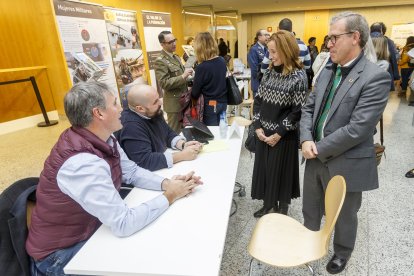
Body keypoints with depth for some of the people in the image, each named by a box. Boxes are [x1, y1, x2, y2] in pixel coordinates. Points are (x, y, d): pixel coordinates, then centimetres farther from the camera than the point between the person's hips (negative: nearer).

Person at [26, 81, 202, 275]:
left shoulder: (103, 139, -7)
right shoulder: (83, 164, -35)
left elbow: (132, 172, 3)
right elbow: (123, 225, -33)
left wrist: (166, 183, -14)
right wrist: (169, 196, -22)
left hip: (92, 228, 7)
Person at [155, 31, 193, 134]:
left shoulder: (176, 57, 12)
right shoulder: (160, 61, -16)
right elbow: (164, 83, -23)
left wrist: (187, 74, 2)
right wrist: (183, 76, -26)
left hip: (183, 100, 8)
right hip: (174, 102, -8)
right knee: (175, 132, 5)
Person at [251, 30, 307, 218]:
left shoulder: (298, 77, -13)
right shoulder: (269, 72, 4)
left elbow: (298, 111, -15)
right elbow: (258, 100, 5)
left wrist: (278, 133, -16)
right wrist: (258, 126, -4)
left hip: (284, 136, -5)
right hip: (263, 133, 6)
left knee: (281, 171, 9)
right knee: (265, 169, 14)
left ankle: (282, 209, 31)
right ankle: (269, 204, 36)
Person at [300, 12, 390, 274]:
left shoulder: (376, 77, -18)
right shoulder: (327, 71, 6)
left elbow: (358, 129, -24)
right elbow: (309, 108, 6)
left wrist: (319, 149, -17)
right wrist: (306, 140, -11)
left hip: (346, 163, -6)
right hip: (316, 157, 6)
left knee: (344, 216, 19)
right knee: (310, 209, 24)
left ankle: (342, 252, 46)